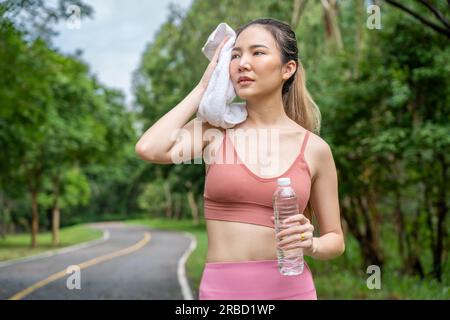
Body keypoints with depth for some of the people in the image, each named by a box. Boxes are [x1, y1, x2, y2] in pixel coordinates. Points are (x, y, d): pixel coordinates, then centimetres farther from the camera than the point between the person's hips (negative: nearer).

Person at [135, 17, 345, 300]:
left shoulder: (315, 149, 0)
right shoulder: (215, 128, 1)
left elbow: (335, 239, 8)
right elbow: (149, 149, -18)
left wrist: (309, 244, -15)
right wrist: (204, 87, -6)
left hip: (289, 289, 0)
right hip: (222, 290, 1)